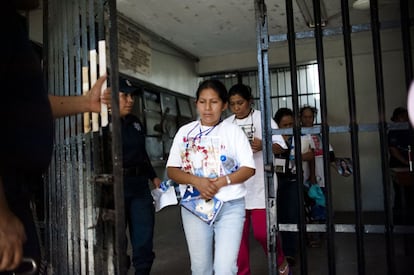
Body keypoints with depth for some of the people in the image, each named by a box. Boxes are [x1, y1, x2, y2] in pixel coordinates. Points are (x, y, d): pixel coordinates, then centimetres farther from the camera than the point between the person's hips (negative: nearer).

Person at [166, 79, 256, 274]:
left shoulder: (233, 131, 1)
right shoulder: (185, 132, 5)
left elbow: (249, 168, -3)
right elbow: (171, 170, 3)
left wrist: (221, 182, -19)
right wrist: (196, 181, -16)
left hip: (230, 206, -2)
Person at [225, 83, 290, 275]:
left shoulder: (263, 118, -1)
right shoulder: (226, 125, 8)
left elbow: (279, 147, -1)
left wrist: (263, 145, -20)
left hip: (259, 184, -3)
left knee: (262, 232, -5)